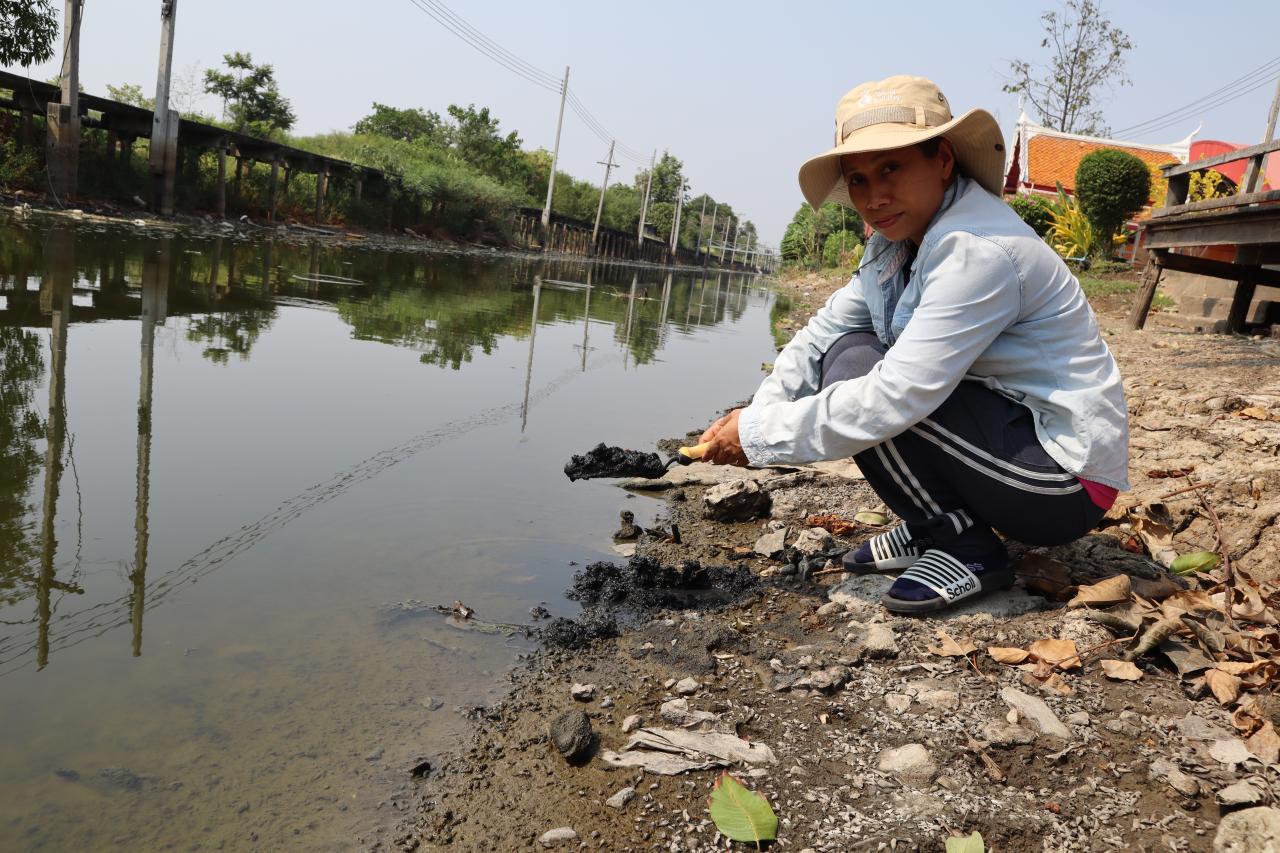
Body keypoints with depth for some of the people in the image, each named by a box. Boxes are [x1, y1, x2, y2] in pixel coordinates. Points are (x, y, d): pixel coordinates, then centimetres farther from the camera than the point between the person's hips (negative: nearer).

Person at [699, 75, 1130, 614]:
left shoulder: (978, 250, -25)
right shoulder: (897, 241, 4)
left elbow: (896, 397, -31)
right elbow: (822, 334, 4)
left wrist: (762, 434, -23)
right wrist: (752, 418, -10)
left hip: (1067, 477, -9)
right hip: (1011, 426, 9)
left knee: (856, 374, -22)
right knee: (844, 352, 1)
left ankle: (966, 548, -7)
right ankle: (933, 528, 7)